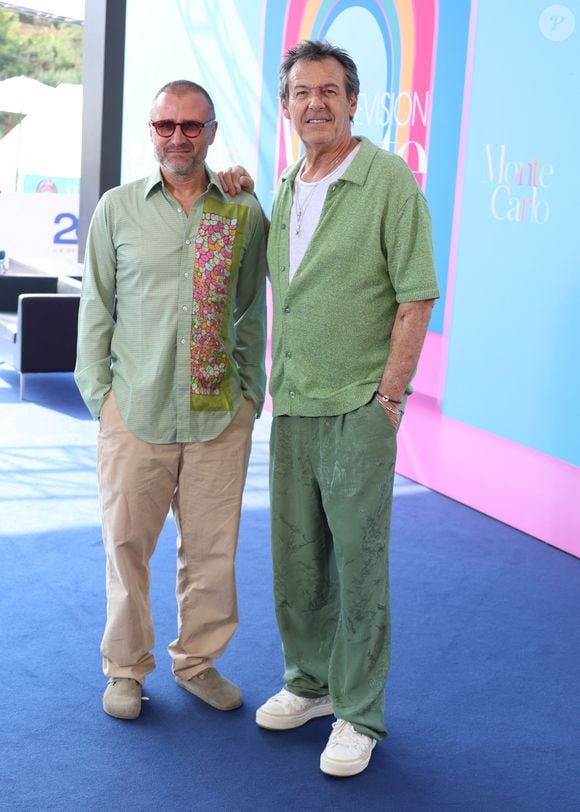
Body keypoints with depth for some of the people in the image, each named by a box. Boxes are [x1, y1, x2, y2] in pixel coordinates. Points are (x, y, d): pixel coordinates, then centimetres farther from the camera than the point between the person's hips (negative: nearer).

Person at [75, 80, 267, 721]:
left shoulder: (245, 213, 5)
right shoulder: (117, 208, 5)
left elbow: (252, 311, 11)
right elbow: (96, 306, 8)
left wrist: (251, 392, 7)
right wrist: (98, 391, 3)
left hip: (220, 413, 1)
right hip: (135, 406, 0)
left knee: (211, 546, 9)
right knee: (127, 542, 6)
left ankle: (197, 661, 29)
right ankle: (126, 668, 25)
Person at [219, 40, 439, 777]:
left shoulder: (387, 179, -8)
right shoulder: (285, 190, 13)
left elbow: (416, 296, -11)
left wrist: (389, 396, -14)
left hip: (357, 407, -6)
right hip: (291, 406, 7)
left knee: (359, 562, 1)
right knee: (295, 557, 14)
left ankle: (359, 715, 13)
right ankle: (309, 681, 31)